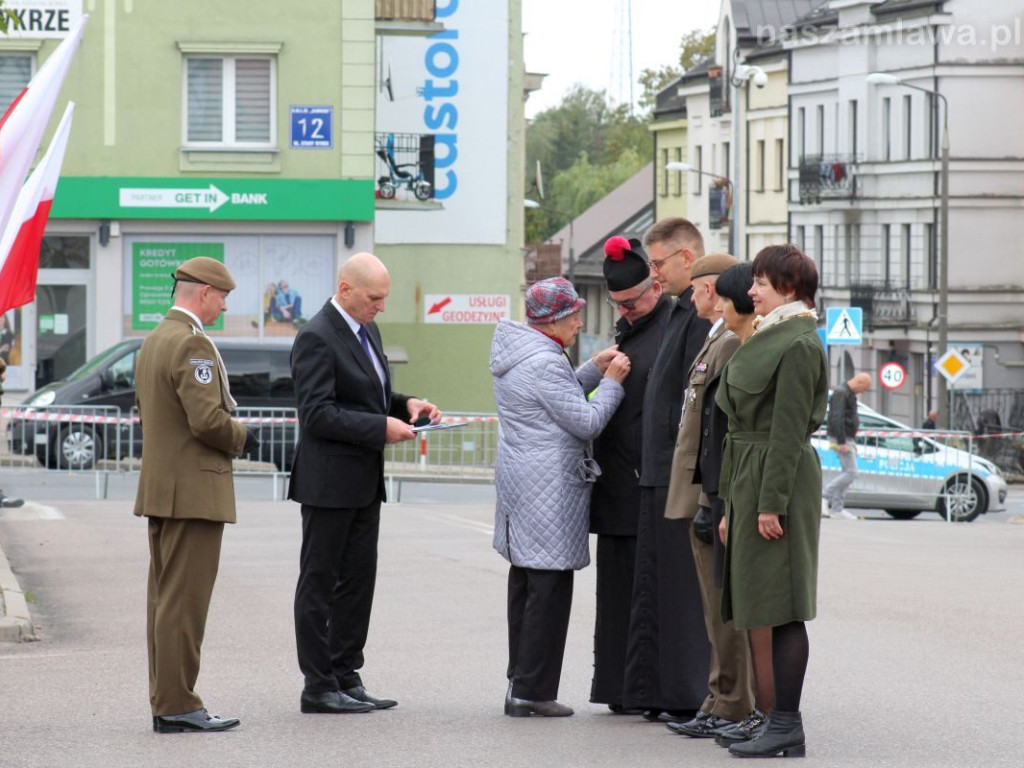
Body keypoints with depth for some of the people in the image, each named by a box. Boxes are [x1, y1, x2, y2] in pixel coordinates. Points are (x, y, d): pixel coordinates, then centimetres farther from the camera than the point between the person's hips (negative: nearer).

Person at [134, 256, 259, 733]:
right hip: (193, 491, -10)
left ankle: (166, 701, 15)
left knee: (165, 599, 11)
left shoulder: (152, 342, 15)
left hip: (159, 489, 10)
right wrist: (240, 439, -4)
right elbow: (208, 419, -24)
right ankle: (177, 705, -6)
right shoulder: (193, 344, -16)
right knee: (184, 601, -7)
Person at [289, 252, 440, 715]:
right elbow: (318, 414, -21)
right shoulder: (316, 338, -15)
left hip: (364, 482, 9)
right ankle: (319, 687, 2)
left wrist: (406, 405, 5)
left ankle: (345, 677, 16)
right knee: (319, 583, -1)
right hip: (328, 482, -9)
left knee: (357, 581, 11)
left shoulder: (366, 331, 14)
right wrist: (381, 427, -23)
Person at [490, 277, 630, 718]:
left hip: (518, 480, 11)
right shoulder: (544, 364, -20)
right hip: (549, 492, -11)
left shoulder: (514, 353, 11)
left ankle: (520, 678, 23)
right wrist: (611, 382, -5)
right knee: (549, 587, -6)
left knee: (524, 582, 16)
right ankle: (530, 692, -6)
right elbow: (588, 422, -17)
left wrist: (593, 370, 12)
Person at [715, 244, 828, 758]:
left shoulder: (798, 345, -13)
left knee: (781, 609, -8)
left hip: (778, 481, -10)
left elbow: (789, 428, -18)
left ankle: (787, 726, -6)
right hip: (752, 479, 10)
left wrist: (770, 502, -20)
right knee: (768, 607, 11)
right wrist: (733, 502, 19)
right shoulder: (770, 338, 18)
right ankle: (780, 720, 15)